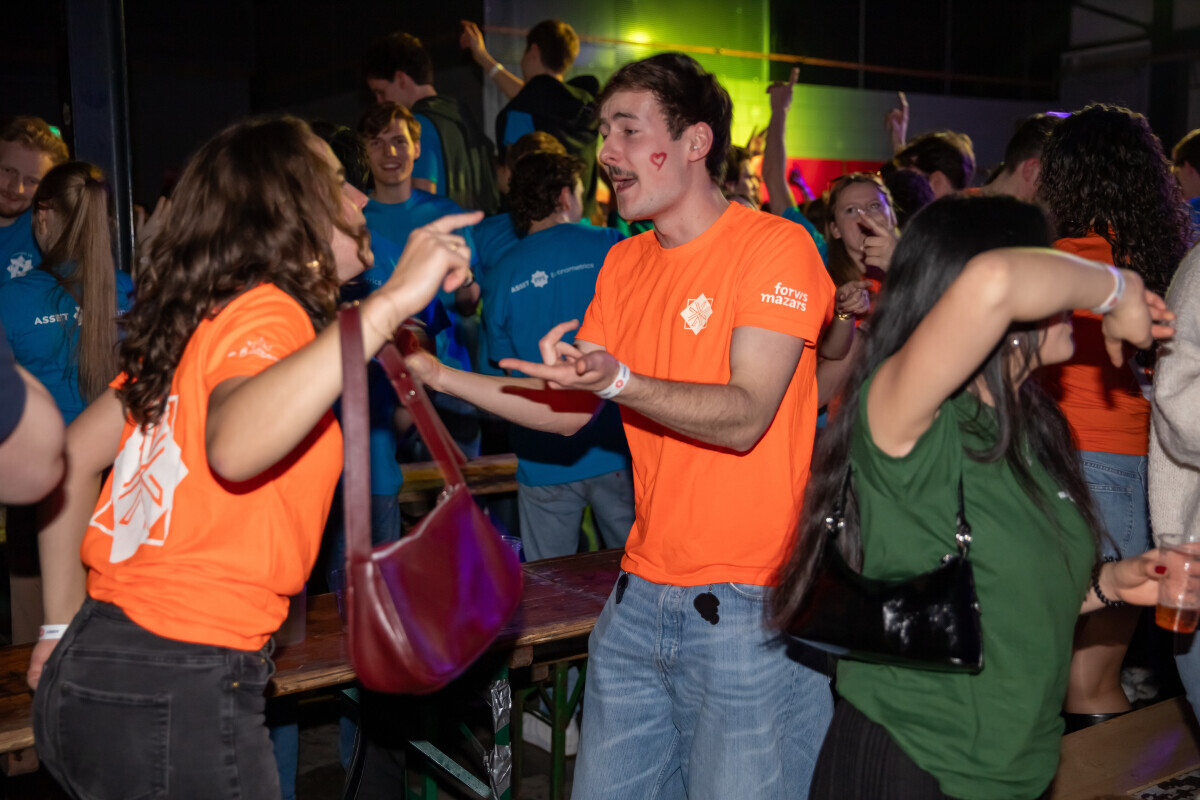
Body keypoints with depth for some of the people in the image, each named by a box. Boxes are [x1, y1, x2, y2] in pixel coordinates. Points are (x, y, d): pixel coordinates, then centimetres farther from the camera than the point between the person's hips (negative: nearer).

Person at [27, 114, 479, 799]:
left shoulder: (198, 318, 11)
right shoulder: (268, 312, -14)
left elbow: (75, 456, 17)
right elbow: (235, 447, -36)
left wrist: (65, 625, 22)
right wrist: (391, 302, -36)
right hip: (177, 692, -8)